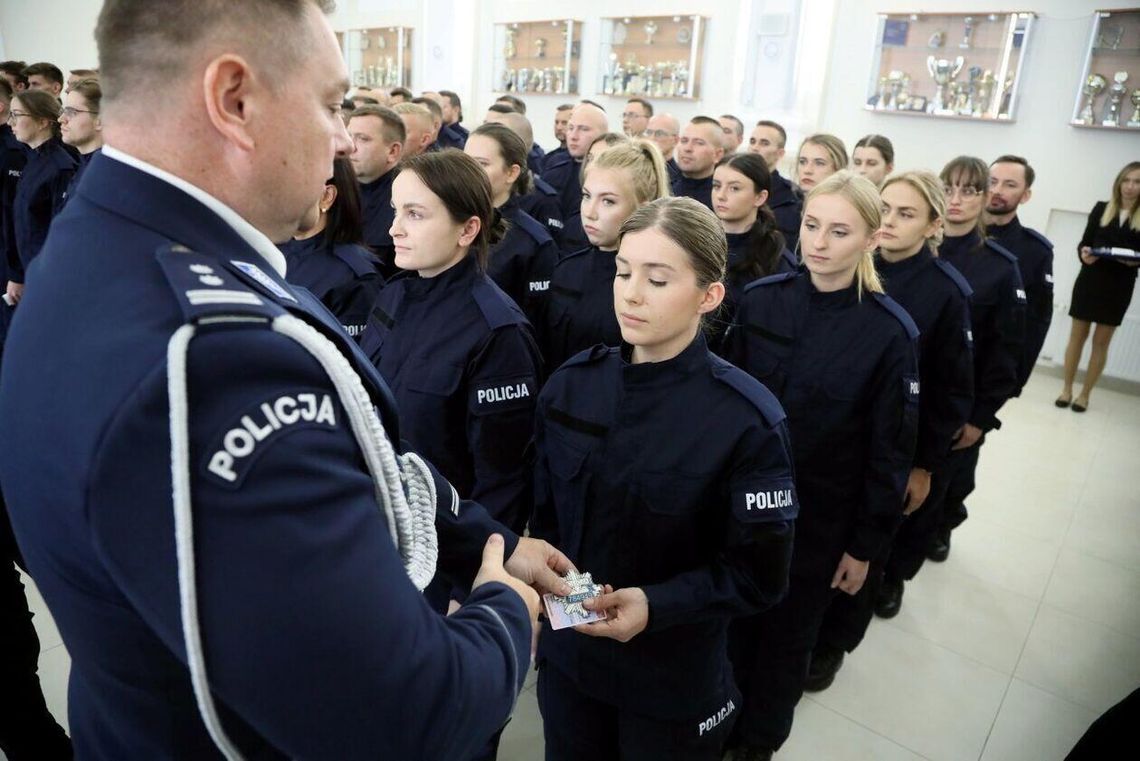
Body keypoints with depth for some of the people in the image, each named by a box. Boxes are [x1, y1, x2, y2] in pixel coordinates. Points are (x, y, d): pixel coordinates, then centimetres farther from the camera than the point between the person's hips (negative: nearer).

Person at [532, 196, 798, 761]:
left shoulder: (747, 421, -20)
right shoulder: (571, 384, -7)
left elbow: (759, 577, -13)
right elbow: (544, 513, 3)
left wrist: (656, 605, -26)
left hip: (675, 680, -3)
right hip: (565, 655, 4)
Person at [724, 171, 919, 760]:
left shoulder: (890, 332, -15)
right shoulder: (759, 300, -9)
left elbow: (890, 451, -9)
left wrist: (865, 544, -5)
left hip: (820, 519, -2)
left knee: (787, 634, 18)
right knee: (733, 619, 18)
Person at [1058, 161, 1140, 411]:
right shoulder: (1101, 208, 3)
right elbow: (1084, 242, 1)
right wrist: (1084, 254, -20)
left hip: (1119, 286, 0)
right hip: (1090, 280, 0)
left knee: (1101, 341, 7)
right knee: (1077, 336, 6)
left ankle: (1085, 394, 16)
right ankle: (1067, 389, 18)